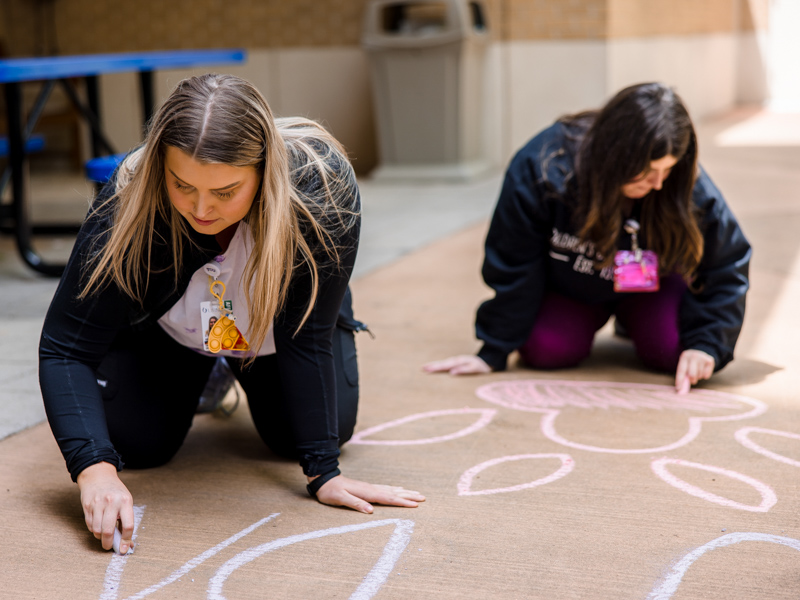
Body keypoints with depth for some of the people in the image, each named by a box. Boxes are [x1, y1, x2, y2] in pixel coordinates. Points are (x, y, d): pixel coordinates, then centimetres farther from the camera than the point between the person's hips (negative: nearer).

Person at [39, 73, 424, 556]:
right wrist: (95, 469, -49)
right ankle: (201, 376, 23)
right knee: (135, 443, -11)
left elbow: (307, 335, -30)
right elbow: (64, 349, -34)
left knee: (295, 435, -7)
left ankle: (245, 372, 27)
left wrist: (324, 471, -31)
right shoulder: (129, 205, -38)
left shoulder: (322, 186, -40)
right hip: (168, 329, 0)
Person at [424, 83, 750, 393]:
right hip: (565, 283, 0)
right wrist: (494, 353, -19)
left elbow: (725, 271, -16)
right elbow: (512, 264, -23)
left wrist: (706, 344, -30)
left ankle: (632, 322, 15)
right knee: (544, 350, -22)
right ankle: (588, 319, 14)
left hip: (650, 286, 1)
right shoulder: (541, 166, -34)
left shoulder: (691, 189, -31)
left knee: (675, 352, -22)